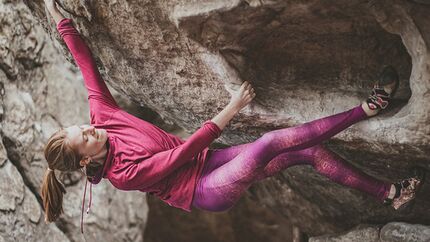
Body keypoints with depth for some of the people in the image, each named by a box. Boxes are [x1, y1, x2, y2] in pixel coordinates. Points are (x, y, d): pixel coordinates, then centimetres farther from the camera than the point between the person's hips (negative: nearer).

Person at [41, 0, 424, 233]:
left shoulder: (101, 115, -3)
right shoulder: (123, 175, -22)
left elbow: (87, 64, 0)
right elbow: (183, 151, -24)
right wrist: (231, 109, -26)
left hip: (208, 163, 8)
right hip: (207, 191, -8)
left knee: (312, 152, -5)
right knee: (274, 140, -29)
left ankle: (388, 193, 6)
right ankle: (366, 108, -17)